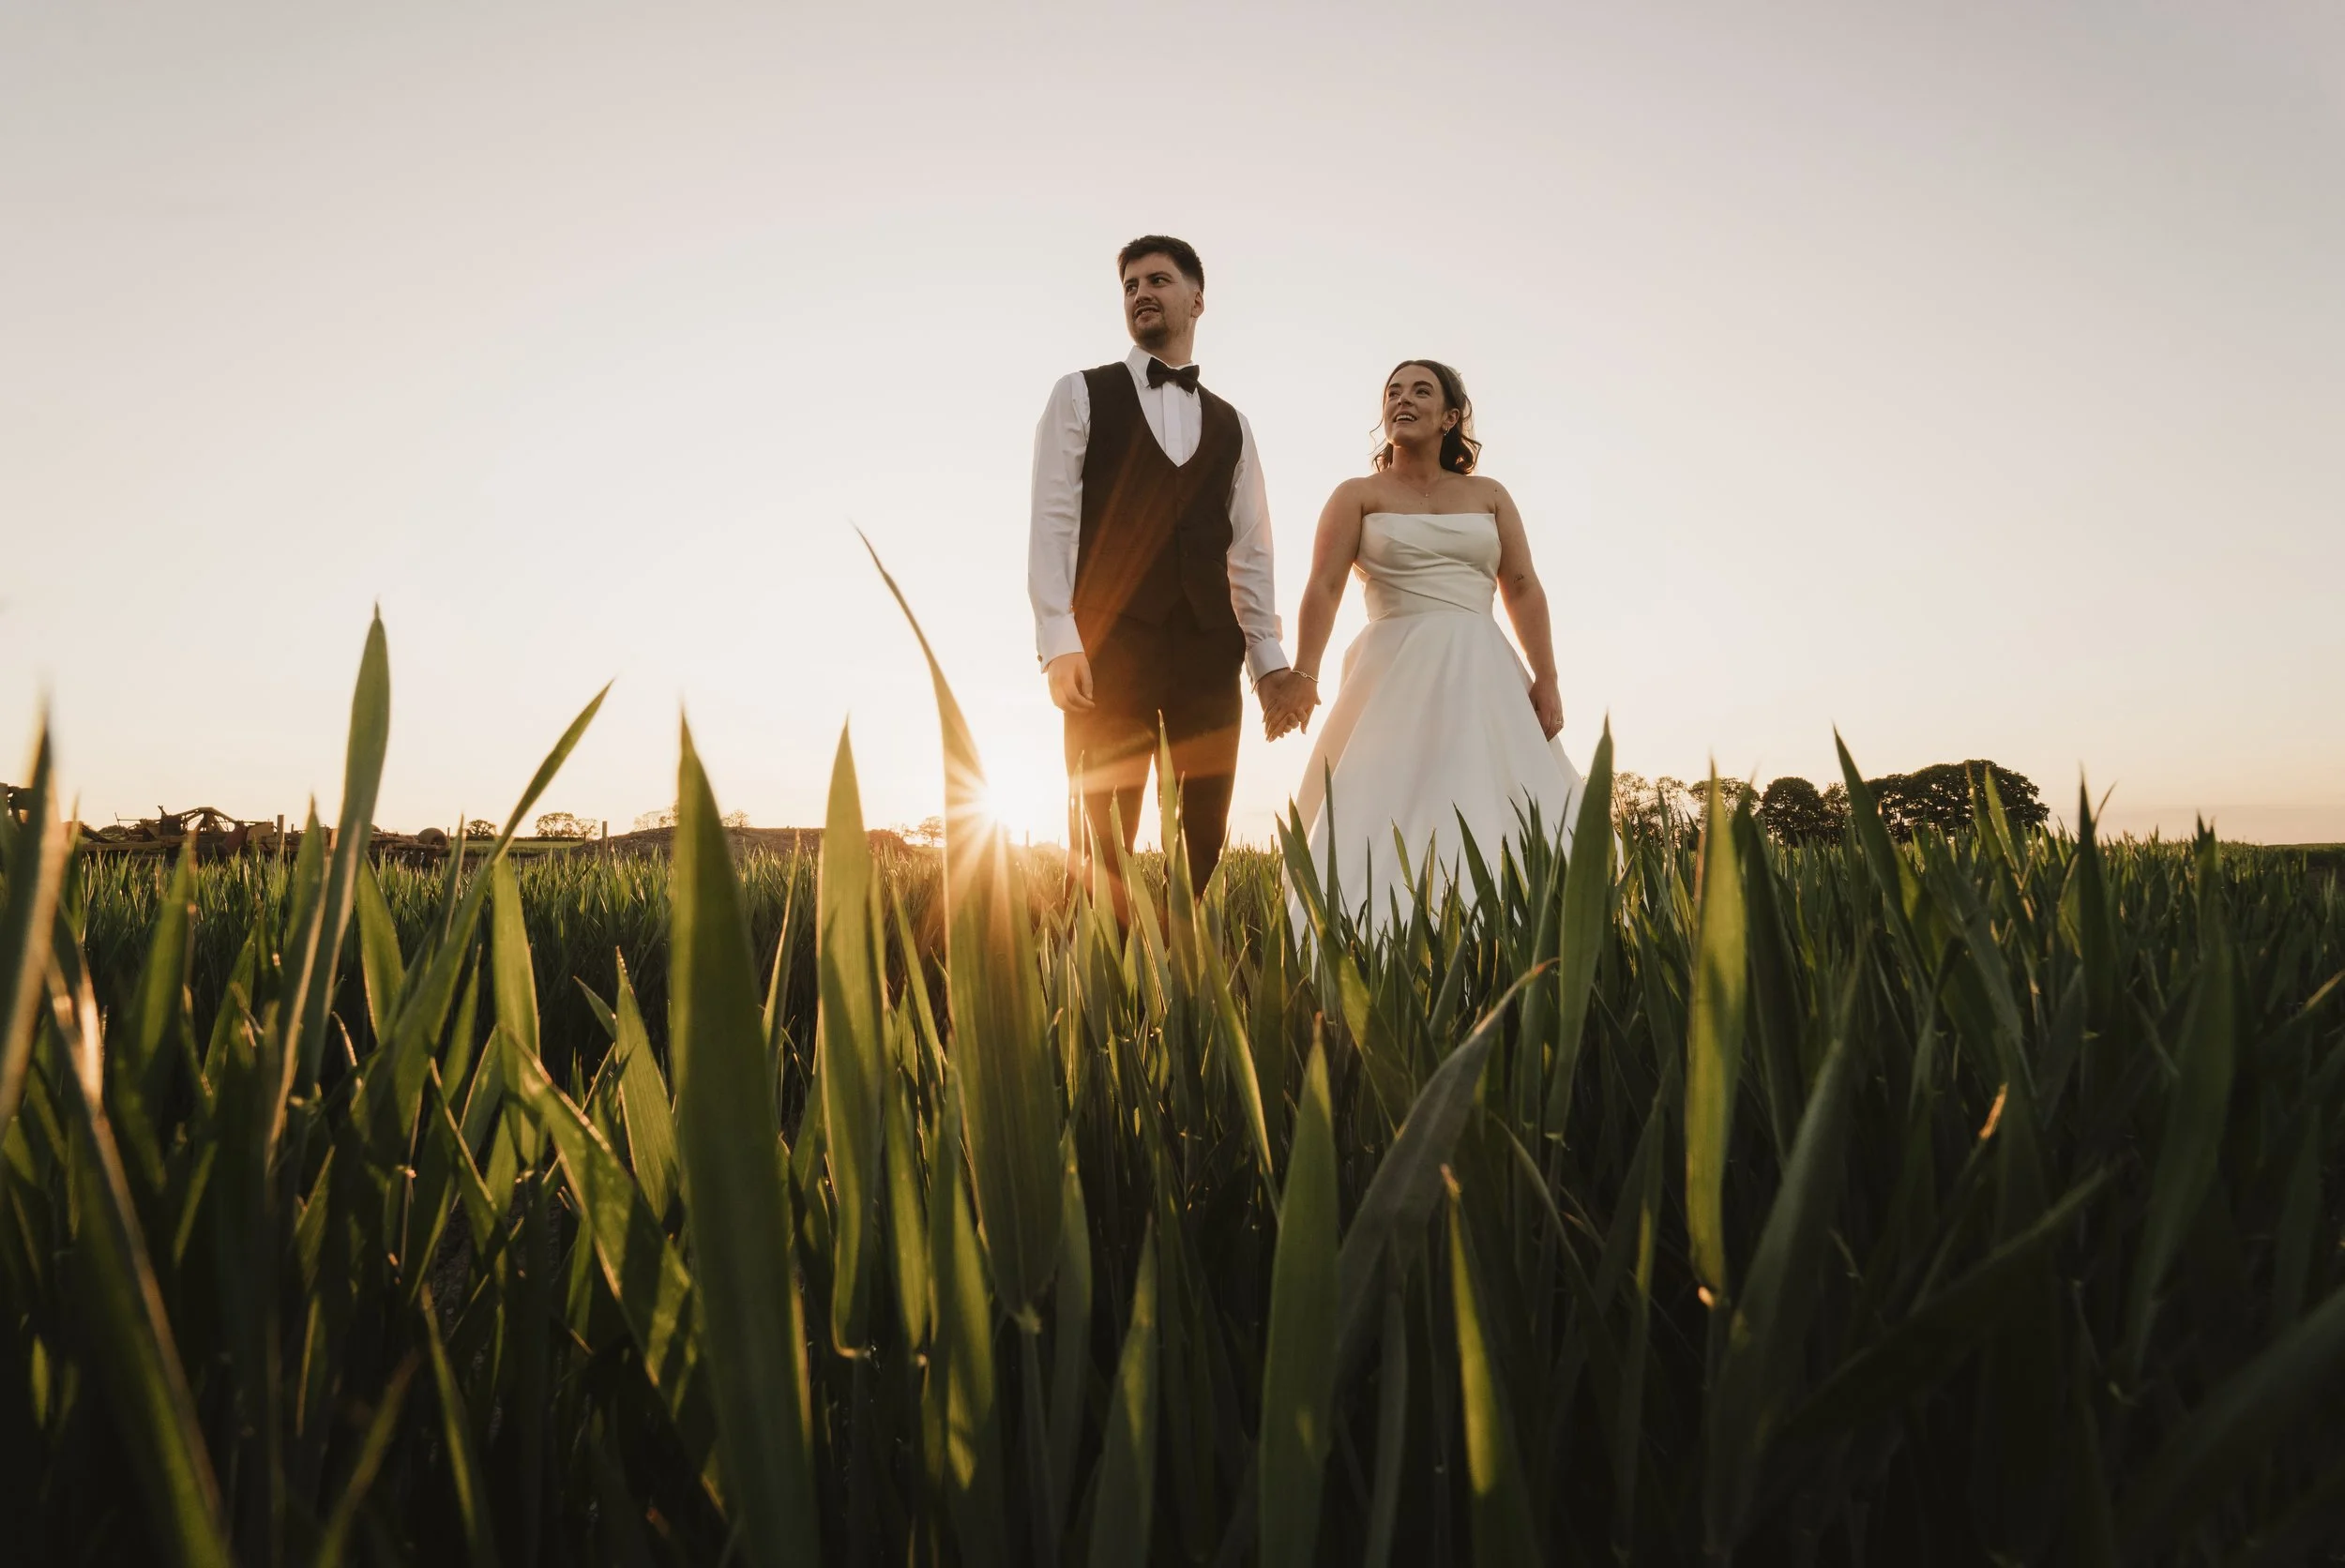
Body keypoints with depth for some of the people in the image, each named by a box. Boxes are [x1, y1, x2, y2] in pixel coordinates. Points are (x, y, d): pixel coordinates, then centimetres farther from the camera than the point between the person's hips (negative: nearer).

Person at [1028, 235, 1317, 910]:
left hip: (1209, 653, 4)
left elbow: (1251, 552, 17)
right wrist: (1059, 641, -12)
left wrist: (1270, 661, 7)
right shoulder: (1081, 395, 10)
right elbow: (1053, 521, 0)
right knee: (1103, 845, -5)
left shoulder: (1231, 424, 21)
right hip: (1111, 646, -3)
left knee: (1202, 843, 2)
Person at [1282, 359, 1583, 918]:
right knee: (1388, 826, -8)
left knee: (1490, 825, -3)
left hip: (1482, 676, 2)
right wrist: (1303, 675, -17)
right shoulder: (1358, 495, 8)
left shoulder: (1488, 494, 15)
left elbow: (1524, 589, 9)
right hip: (1396, 675, -2)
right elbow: (1324, 589, -3)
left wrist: (1546, 679, -3)